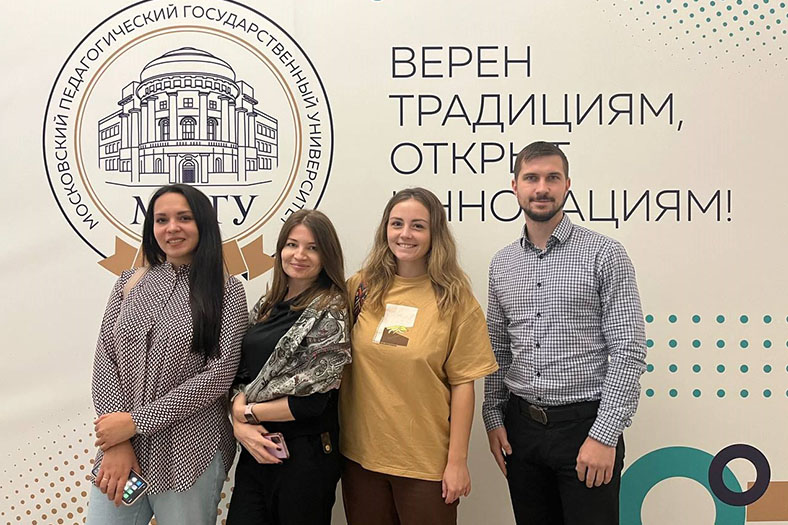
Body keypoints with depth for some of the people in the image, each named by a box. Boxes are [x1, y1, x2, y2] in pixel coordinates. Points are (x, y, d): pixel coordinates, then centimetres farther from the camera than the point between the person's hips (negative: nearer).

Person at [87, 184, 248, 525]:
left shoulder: (227, 291, -4)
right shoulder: (131, 283, 7)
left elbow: (220, 373, -12)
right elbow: (105, 360, 2)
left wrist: (136, 422, -12)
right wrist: (116, 443, -9)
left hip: (189, 454, -3)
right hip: (120, 450, 3)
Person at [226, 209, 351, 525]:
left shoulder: (330, 313, -11)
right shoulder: (266, 306, 9)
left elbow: (311, 399, -16)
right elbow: (242, 374, 7)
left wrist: (246, 413, -7)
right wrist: (240, 425, -11)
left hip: (305, 452, -5)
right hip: (255, 449, 5)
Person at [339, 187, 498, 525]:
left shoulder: (454, 299, -7)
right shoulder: (360, 288, 0)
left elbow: (462, 384, -7)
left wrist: (457, 461, -8)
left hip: (426, 463, -2)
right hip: (360, 456, 3)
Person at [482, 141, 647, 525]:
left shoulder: (604, 255, -7)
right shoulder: (501, 264, 8)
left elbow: (628, 350, -11)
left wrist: (605, 435, -15)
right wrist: (493, 418, 7)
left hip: (584, 425, -4)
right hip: (520, 427, 5)